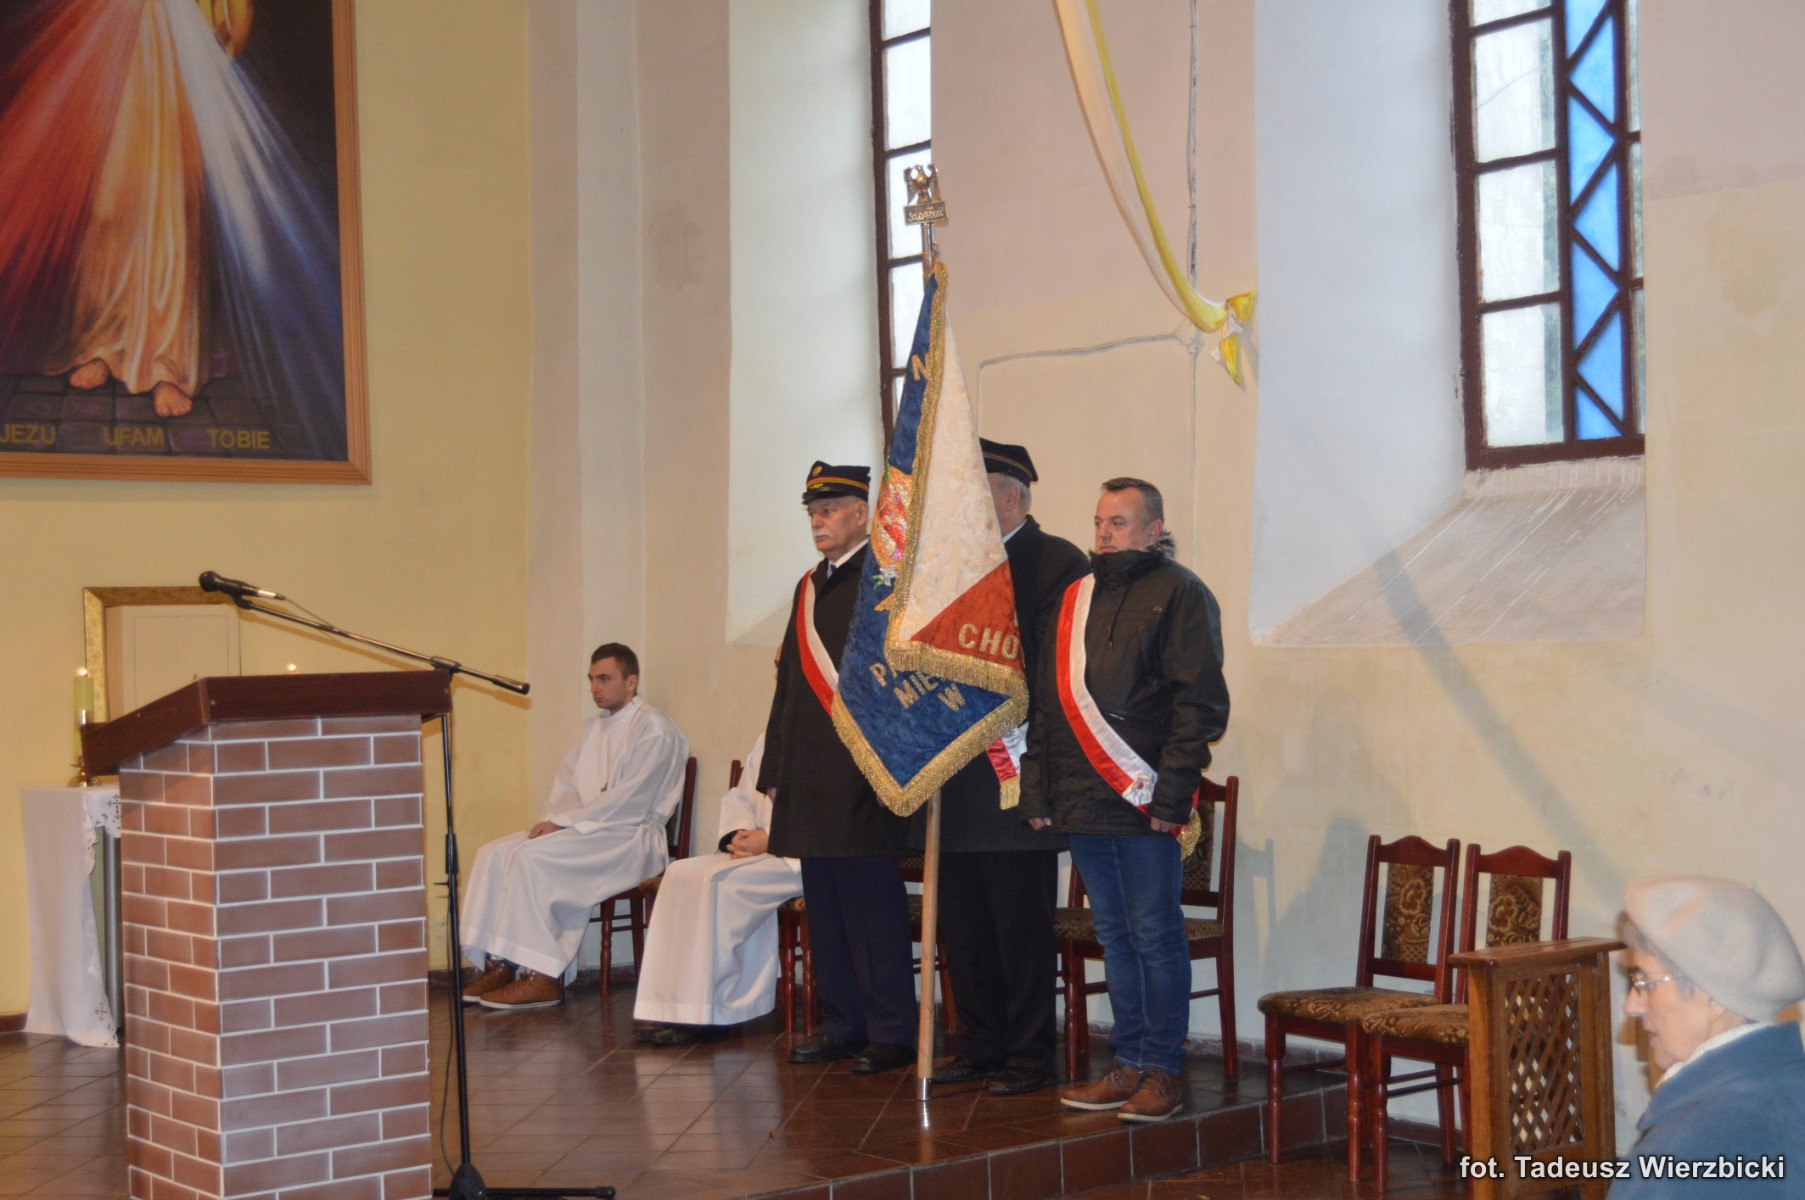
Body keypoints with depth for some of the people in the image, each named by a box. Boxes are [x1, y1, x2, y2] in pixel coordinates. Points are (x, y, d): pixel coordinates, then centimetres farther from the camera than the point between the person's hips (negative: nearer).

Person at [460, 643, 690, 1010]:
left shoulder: (653, 729, -9)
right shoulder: (595, 727, 19)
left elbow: (629, 801, -16)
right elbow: (567, 782, 17)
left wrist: (564, 822, -16)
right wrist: (553, 820, -5)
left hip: (631, 839, -9)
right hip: (584, 829, 9)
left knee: (532, 857, -28)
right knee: (494, 853, -10)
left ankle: (541, 978, -24)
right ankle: (498, 965, -14)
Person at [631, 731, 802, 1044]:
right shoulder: (765, 741, 20)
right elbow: (738, 797, 23)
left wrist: (770, 839, -19)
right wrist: (738, 833, 1)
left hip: (798, 855, -8)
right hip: (754, 851, 8)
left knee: (716, 881, -28)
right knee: (681, 872, -14)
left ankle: (703, 1014, -21)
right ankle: (670, 1009, -18)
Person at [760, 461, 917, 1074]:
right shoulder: (810, 588, 19)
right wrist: (776, 770, 18)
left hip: (860, 781, -8)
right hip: (809, 783, 8)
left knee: (873, 905, -5)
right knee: (825, 906, 11)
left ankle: (891, 1033, 2)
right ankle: (843, 1025, 19)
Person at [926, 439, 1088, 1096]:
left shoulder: (1056, 562, -7)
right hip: (957, 782, 8)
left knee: (1022, 925, 0)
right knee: (963, 925, 12)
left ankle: (1029, 1057, 10)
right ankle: (980, 1048, 23)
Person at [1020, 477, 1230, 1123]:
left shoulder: (1179, 594, -4)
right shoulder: (1076, 597, 17)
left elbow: (1200, 703, -10)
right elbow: (1047, 701, 18)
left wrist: (1170, 795, -16)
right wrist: (1038, 790, 12)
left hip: (1144, 802, -7)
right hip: (1083, 802, 7)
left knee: (1154, 936, -1)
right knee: (1115, 936, 11)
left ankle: (1162, 1070, 7)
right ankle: (1129, 1066, 18)